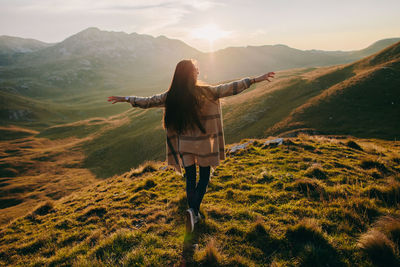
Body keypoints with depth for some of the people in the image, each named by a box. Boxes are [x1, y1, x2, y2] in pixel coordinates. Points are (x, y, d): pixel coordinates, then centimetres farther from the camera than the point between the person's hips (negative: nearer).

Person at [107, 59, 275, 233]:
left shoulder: (171, 97, -5)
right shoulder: (205, 92, -14)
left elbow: (148, 101, 4)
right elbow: (230, 88, -11)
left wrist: (126, 99, 20)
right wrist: (254, 80, -3)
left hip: (184, 145, 3)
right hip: (203, 144, -3)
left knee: (190, 179, 16)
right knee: (204, 177, 15)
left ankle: (194, 214, 22)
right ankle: (193, 209, -1)